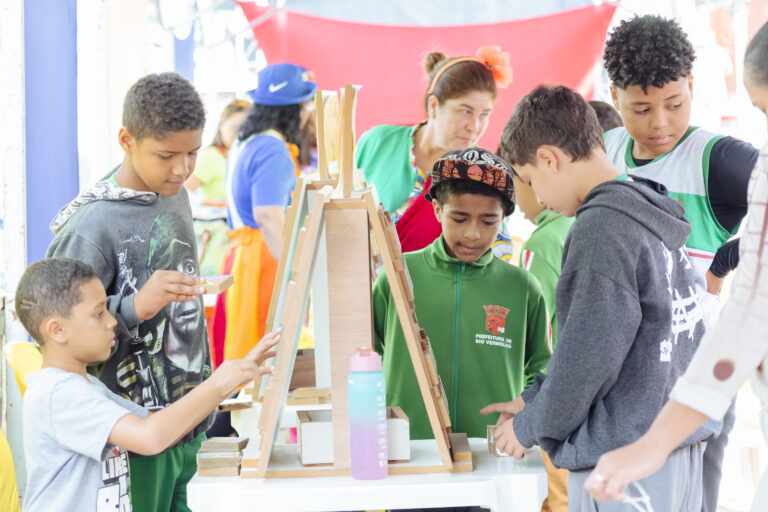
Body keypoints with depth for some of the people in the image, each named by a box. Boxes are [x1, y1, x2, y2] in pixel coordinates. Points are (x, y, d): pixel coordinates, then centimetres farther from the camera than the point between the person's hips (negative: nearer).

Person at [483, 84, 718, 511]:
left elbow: (587, 354, -18)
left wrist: (530, 427, -3)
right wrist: (534, 400, 17)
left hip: (622, 464, -9)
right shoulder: (653, 217, 11)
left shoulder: (602, 227, -17)